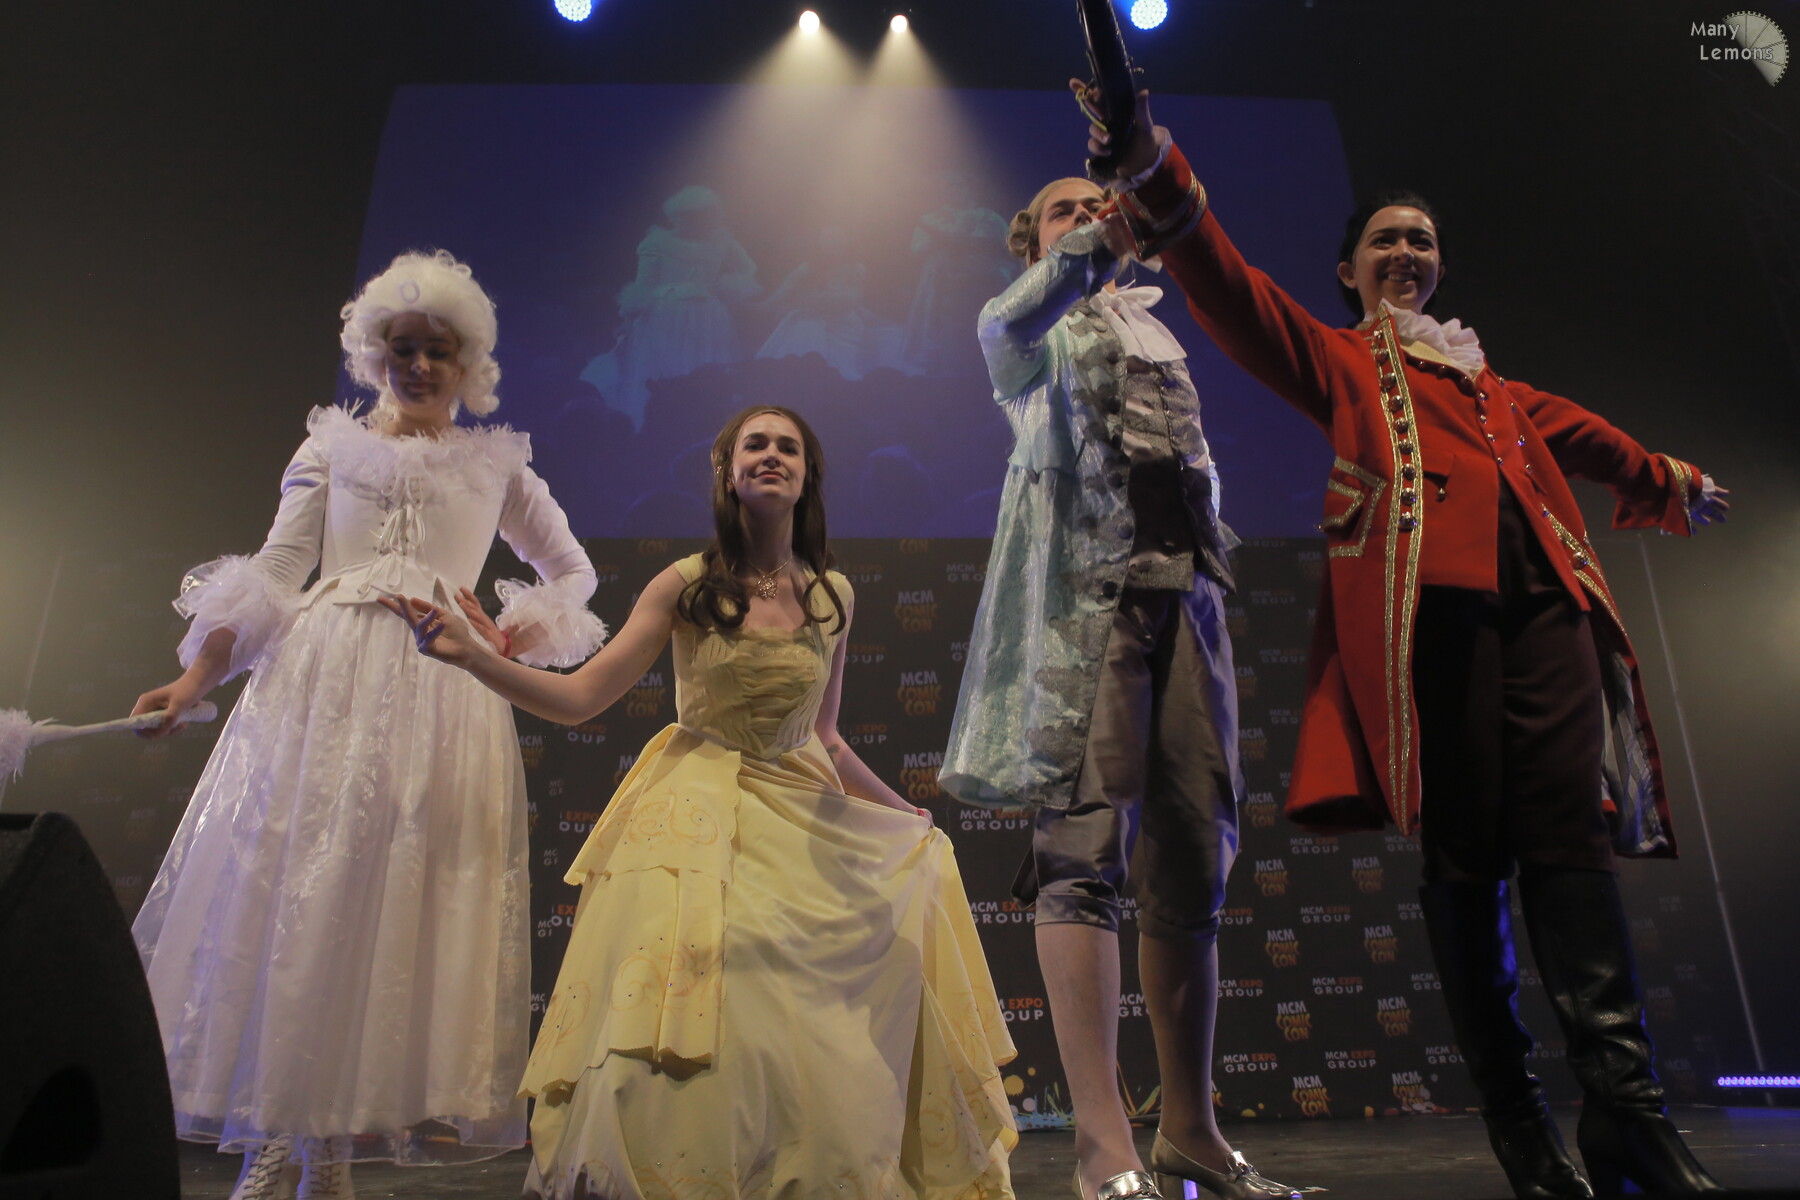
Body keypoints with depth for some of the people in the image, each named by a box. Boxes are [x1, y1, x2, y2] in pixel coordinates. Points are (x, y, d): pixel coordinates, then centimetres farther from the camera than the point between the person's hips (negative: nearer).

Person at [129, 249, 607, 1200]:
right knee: (285, 885, -5)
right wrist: (194, 680, -2)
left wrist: (514, 641, 5)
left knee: (393, 902, -3)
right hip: (322, 684, 1)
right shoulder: (333, 446, 14)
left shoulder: (496, 465, 15)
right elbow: (272, 576, 8)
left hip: (442, 701, 0)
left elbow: (572, 571, 22)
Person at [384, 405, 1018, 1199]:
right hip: (698, 817, -3)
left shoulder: (833, 596, 3)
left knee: (802, 1030, 5)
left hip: (801, 826, 3)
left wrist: (905, 817, 18)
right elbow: (578, 699, -9)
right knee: (693, 1033, -13)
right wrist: (471, 655, -22)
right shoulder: (687, 584, -5)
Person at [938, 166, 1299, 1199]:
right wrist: (1092, 240, -21)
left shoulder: (1155, 331, 30)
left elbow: (1199, 457, 26)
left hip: (1184, 589, 5)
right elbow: (1008, 322, -9)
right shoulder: (1035, 328, 16)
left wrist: (1212, 559, 14)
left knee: (1192, 859, 1)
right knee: (1086, 847, -13)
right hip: (1084, 590, -5)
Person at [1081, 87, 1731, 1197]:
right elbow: (1233, 290, 3)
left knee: (1569, 827, -8)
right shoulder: (1335, 357, 18)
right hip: (1427, 593, -5)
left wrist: (1667, 482, 63)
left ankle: (1627, 1104, -8)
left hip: (1544, 587, 5)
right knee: (1465, 847, -7)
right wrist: (1159, 170, -10)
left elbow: (1573, 432, 49)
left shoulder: (1483, 375, 34)